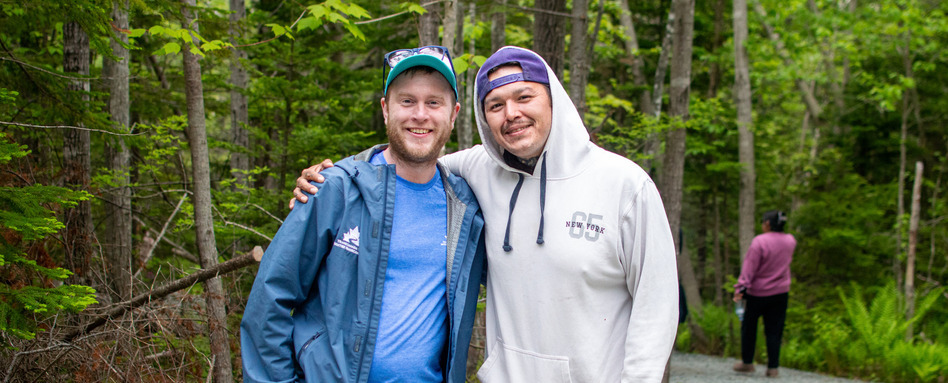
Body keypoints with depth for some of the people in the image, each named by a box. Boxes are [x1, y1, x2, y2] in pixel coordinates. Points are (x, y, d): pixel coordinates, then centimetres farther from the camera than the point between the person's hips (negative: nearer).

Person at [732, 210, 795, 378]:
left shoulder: (760, 241, -16)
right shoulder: (790, 241, 1)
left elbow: (749, 268, -17)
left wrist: (741, 288, -16)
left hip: (758, 292, -4)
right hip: (781, 293, 4)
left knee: (749, 327, 11)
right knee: (774, 331, 7)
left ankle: (747, 362, 18)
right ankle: (773, 367, 5)